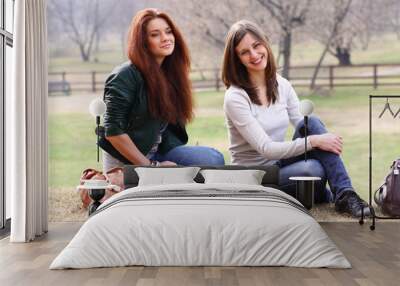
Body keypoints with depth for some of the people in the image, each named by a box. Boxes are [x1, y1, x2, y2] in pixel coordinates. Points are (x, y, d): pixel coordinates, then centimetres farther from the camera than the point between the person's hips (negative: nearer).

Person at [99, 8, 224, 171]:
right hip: (126, 161, -7)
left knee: (214, 159, -14)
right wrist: (151, 166, -17)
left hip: (160, 153, 7)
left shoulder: (170, 72, 8)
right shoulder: (125, 75, -14)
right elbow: (113, 131, -18)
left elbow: (174, 121, 10)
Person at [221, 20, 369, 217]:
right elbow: (265, 148, -21)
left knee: (310, 123, -21)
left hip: (281, 163, 6)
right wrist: (313, 141, -28)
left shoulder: (281, 86, 4)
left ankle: (345, 194, -22)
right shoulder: (235, 97, -16)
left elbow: (307, 128, 2)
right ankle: (333, 195, -1)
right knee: (313, 169, -33)